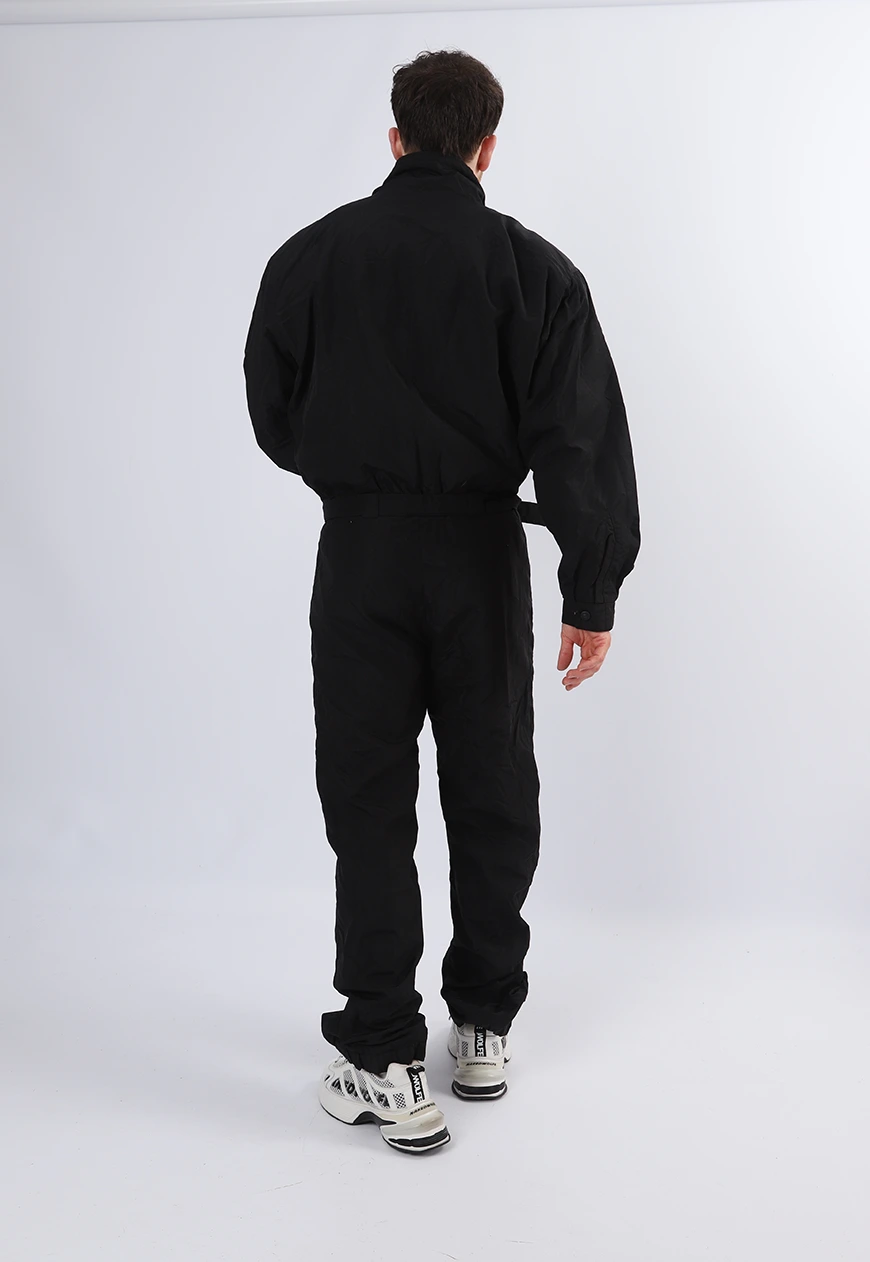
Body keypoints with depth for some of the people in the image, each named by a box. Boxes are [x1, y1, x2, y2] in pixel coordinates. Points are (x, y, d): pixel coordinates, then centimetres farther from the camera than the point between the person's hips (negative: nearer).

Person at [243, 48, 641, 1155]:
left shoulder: (313, 255, 1)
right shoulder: (531, 266, -3)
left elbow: (272, 415, 7)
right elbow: (582, 438, -10)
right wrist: (591, 595, -7)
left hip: (360, 557, 0)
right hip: (481, 558, 0)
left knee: (368, 806, 6)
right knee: (492, 796, 13)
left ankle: (386, 1070, 7)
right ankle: (484, 1031, 25)